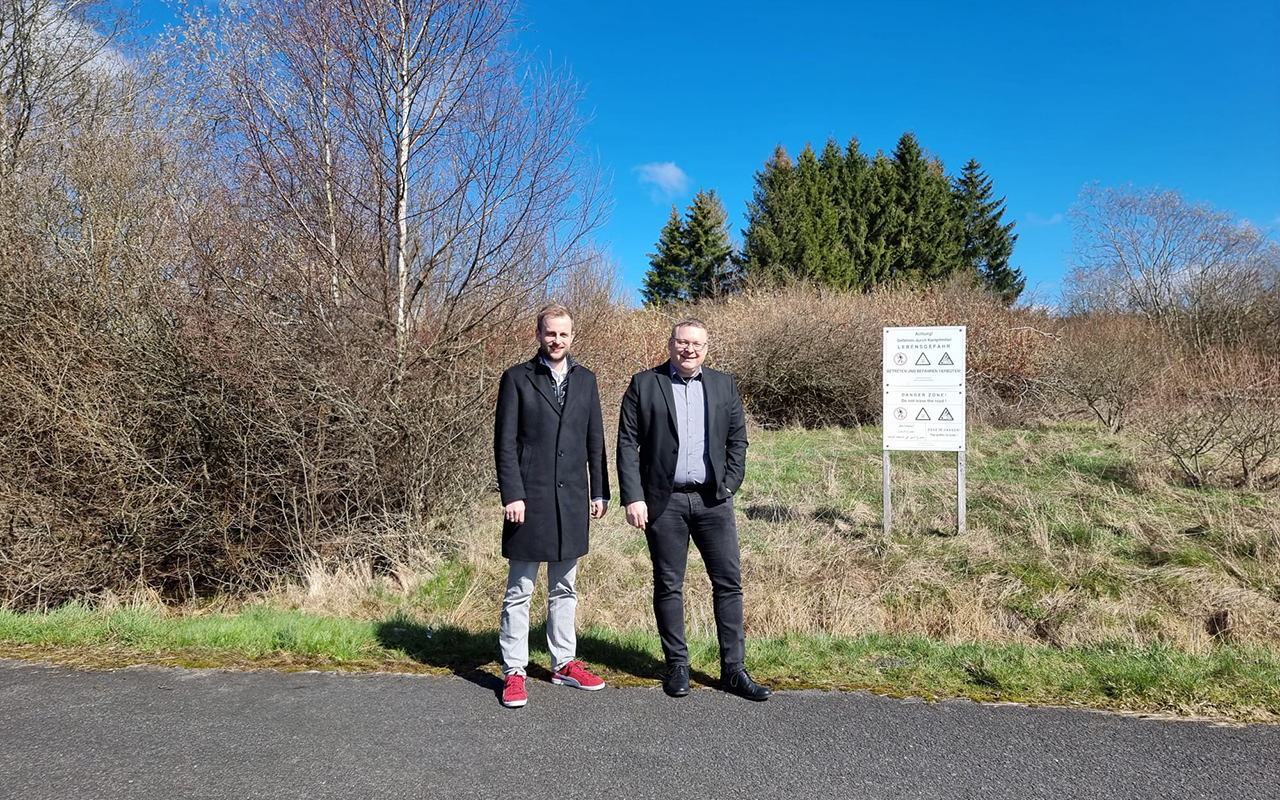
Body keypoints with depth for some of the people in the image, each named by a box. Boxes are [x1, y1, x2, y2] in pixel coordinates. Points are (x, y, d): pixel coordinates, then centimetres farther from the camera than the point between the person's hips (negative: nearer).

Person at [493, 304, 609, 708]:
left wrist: (599, 491, 8)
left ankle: (564, 663, 27)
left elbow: (595, 440, 12)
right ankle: (513, 671, 14)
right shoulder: (517, 378, -2)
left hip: (571, 499, 4)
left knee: (564, 588, 15)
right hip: (530, 498, -4)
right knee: (520, 590, 4)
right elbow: (504, 442, -6)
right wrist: (512, 495, -13)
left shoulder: (585, 379, 10)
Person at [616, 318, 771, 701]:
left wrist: (729, 486, 0)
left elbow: (738, 440, 11)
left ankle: (734, 669, 14)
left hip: (712, 500, 2)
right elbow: (627, 445, -1)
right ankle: (677, 666, 21)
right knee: (668, 586, 7)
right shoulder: (644, 385, 2)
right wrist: (633, 498, -8)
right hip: (664, 502, -2)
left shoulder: (724, 385, 10)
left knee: (729, 582, 3)